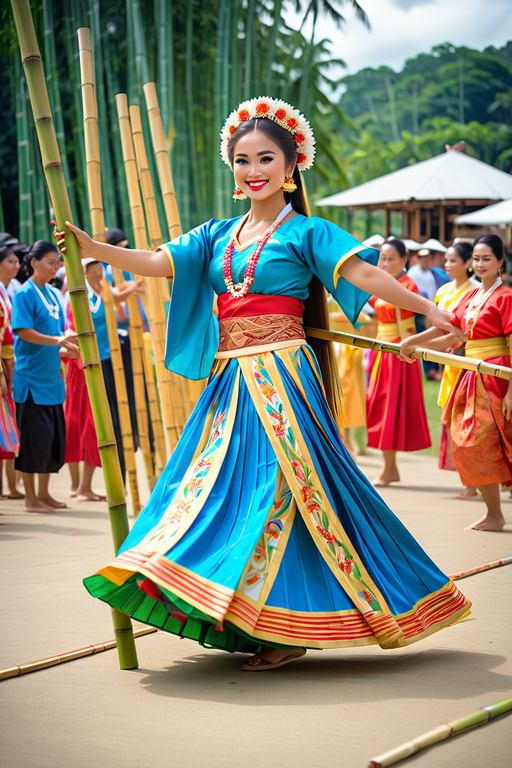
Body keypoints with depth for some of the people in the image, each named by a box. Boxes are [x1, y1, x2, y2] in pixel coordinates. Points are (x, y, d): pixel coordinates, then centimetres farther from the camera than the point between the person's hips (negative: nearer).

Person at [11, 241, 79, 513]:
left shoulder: (52, 294, 14)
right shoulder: (25, 293, -9)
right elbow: (24, 331, -17)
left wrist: (65, 349, 2)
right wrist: (57, 341, -27)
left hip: (51, 376, 8)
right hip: (32, 376, -8)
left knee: (55, 436, 10)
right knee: (34, 437, -5)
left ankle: (44, 493, 20)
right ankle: (31, 498, 4)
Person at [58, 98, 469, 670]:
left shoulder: (304, 232, -3)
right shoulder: (219, 235, 14)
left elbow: (363, 273, -14)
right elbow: (157, 263, 6)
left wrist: (426, 309, -25)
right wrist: (89, 247, -5)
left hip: (282, 380, -6)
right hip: (231, 382, 6)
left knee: (279, 489, -7)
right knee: (226, 486, 5)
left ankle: (290, 629, 0)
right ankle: (248, 623, 14)